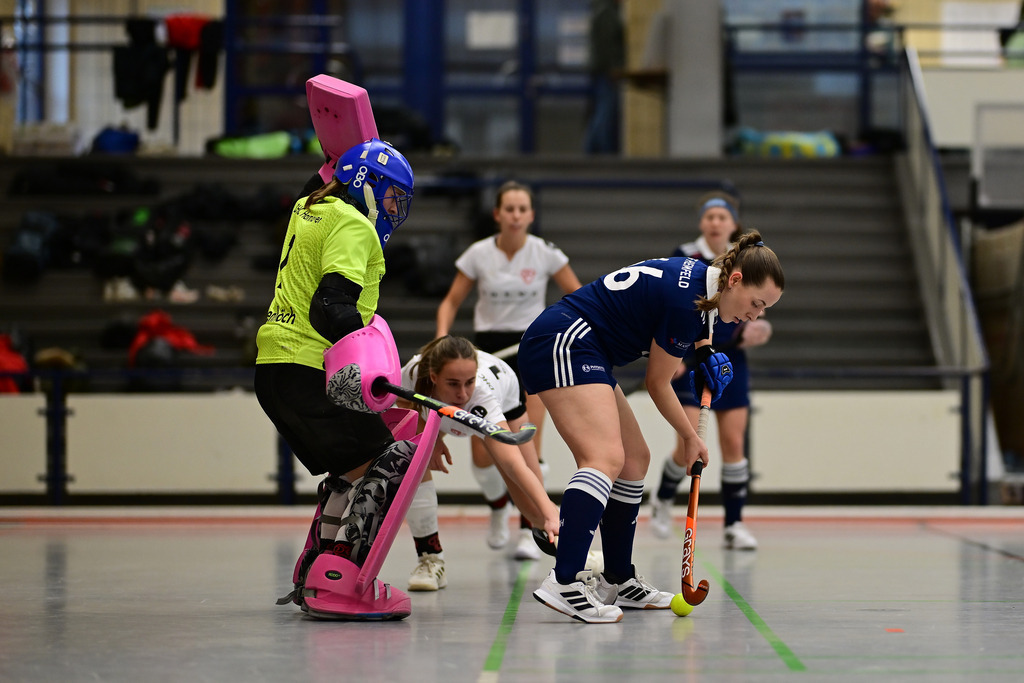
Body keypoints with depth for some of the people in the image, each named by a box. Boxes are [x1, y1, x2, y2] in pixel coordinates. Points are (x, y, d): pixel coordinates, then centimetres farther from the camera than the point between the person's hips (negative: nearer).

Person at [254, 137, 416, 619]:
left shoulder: (308, 211, 18)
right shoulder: (352, 226, -10)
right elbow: (333, 307, -22)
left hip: (273, 369, 10)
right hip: (309, 368, -10)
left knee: (350, 468, 20)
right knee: (384, 463, -9)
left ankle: (312, 576, 21)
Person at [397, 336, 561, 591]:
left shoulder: (480, 393, -49)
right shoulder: (413, 373, -41)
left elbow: (512, 463, -60)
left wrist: (550, 515, -71)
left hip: (505, 400, -2)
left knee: (535, 509, -8)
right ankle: (430, 558, -7)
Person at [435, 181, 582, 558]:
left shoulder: (545, 254, -5)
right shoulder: (478, 254, -3)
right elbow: (451, 302, 5)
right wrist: (443, 333, -13)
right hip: (488, 349, 1)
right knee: (482, 454, -4)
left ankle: (529, 531, -3)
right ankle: (499, 507, 28)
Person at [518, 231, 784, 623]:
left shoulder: (697, 278, 9)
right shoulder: (686, 300, -18)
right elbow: (657, 384, -6)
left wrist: (704, 354, 16)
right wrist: (691, 438, 9)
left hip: (581, 353, 11)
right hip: (562, 344, -11)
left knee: (635, 459, 12)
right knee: (607, 458, -25)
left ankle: (618, 581, 17)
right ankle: (564, 583, -37)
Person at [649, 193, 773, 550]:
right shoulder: (684, 257, -6)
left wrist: (754, 330, -8)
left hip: (730, 361, 3)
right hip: (690, 360, -3)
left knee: (734, 443, -2)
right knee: (689, 444, -8)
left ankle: (734, 525, 6)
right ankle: (663, 499, 21)